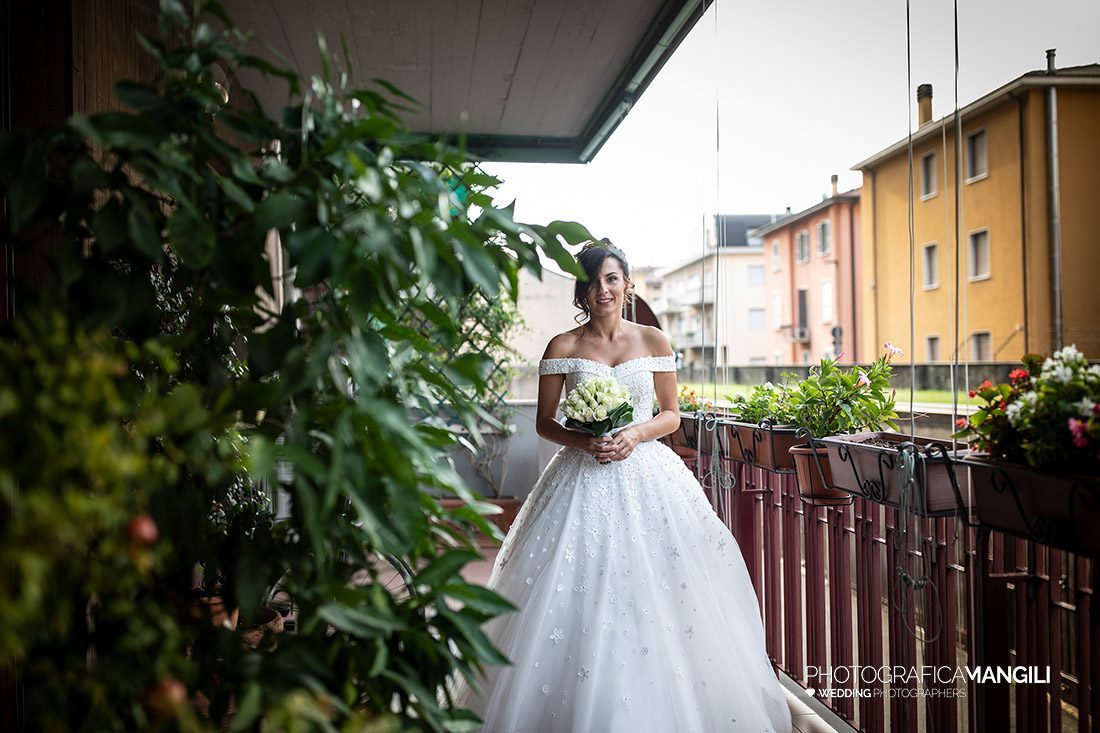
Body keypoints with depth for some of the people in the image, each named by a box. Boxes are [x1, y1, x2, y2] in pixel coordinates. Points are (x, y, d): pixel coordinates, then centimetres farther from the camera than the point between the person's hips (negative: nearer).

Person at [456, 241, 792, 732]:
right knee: (579, 598, -3)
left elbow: (671, 414, 9)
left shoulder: (653, 341, 6)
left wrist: (636, 434, -10)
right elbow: (544, 421, 5)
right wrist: (582, 441, -14)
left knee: (654, 602, 0)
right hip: (583, 480, -1)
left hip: (645, 475, 1)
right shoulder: (563, 348, 3)